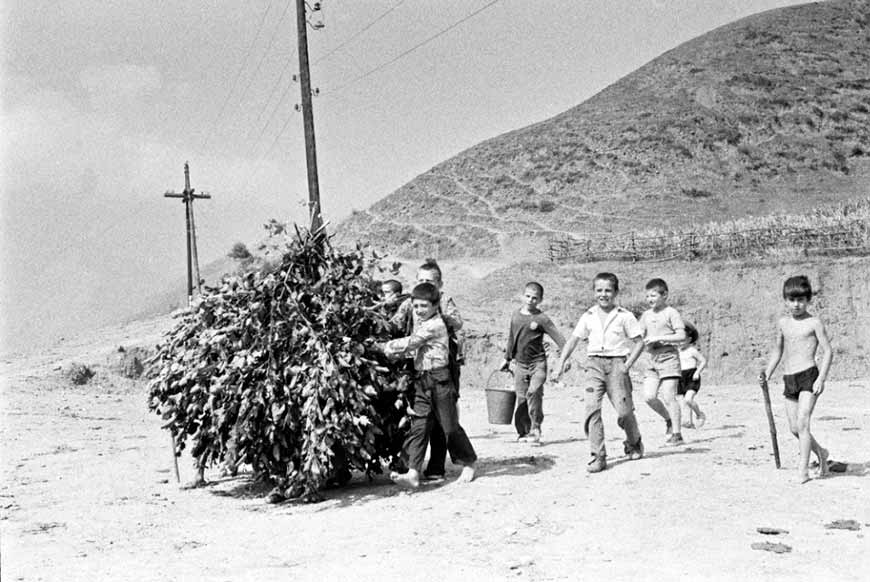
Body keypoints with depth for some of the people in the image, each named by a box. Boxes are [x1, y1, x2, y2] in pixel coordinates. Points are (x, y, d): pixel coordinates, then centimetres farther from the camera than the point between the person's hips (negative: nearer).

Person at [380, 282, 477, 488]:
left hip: (439, 379, -7)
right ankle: (413, 473, -9)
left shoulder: (435, 325, -13)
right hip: (420, 380, 8)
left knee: (450, 426, 3)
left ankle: (469, 463, 22)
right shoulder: (419, 321, 15)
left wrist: (384, 346, -8)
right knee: (418, 427, -3)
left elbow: (410, 343, -16)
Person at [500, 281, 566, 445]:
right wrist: (507, 359, 26)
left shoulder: (541, 318, -6)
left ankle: (535, 430, -15)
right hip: (520, 364, 4)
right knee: (521, 398, 2)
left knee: (534, 392, -22)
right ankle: (524, 432, 14)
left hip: (538, 363, -4)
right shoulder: (516, 315, 9)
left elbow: (557, 337, -10)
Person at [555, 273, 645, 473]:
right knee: (592, 408, -13)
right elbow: (573, 340, 14)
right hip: (593, 363, 2)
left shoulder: (624, 316, 2)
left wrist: (628, 364, -8)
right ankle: (598, 456, -12)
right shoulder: (588, 317, 11)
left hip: (616, 363, -2)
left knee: (624, 410, -5)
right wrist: (561, 363, 5)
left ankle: (634, 443, 27)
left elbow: (639, 342, 3)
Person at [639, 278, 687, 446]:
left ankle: (677, 434, -2)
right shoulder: (646, 315, 15)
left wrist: (659, 338, -16)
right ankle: (669, 419, 18)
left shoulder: (671, 313, -3)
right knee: (649, 396, -5)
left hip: (668, 357, -6)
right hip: (652, 358, 6)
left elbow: (682, 336, -11)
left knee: (668, 397, -9)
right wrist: (644, 342, -2)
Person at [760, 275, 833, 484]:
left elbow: (828, 352, -6)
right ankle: (820, 452, 32)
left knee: (802, 422, -15)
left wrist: (821, 378, -15)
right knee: (794, 427, 7)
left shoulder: (814, 323, -3)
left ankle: (803, 469, -9)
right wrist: (767, 373, 15)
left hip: (809, 375, -6)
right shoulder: (783, 323, 12)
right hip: (789, 379, 6)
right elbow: (778, 350, 25)